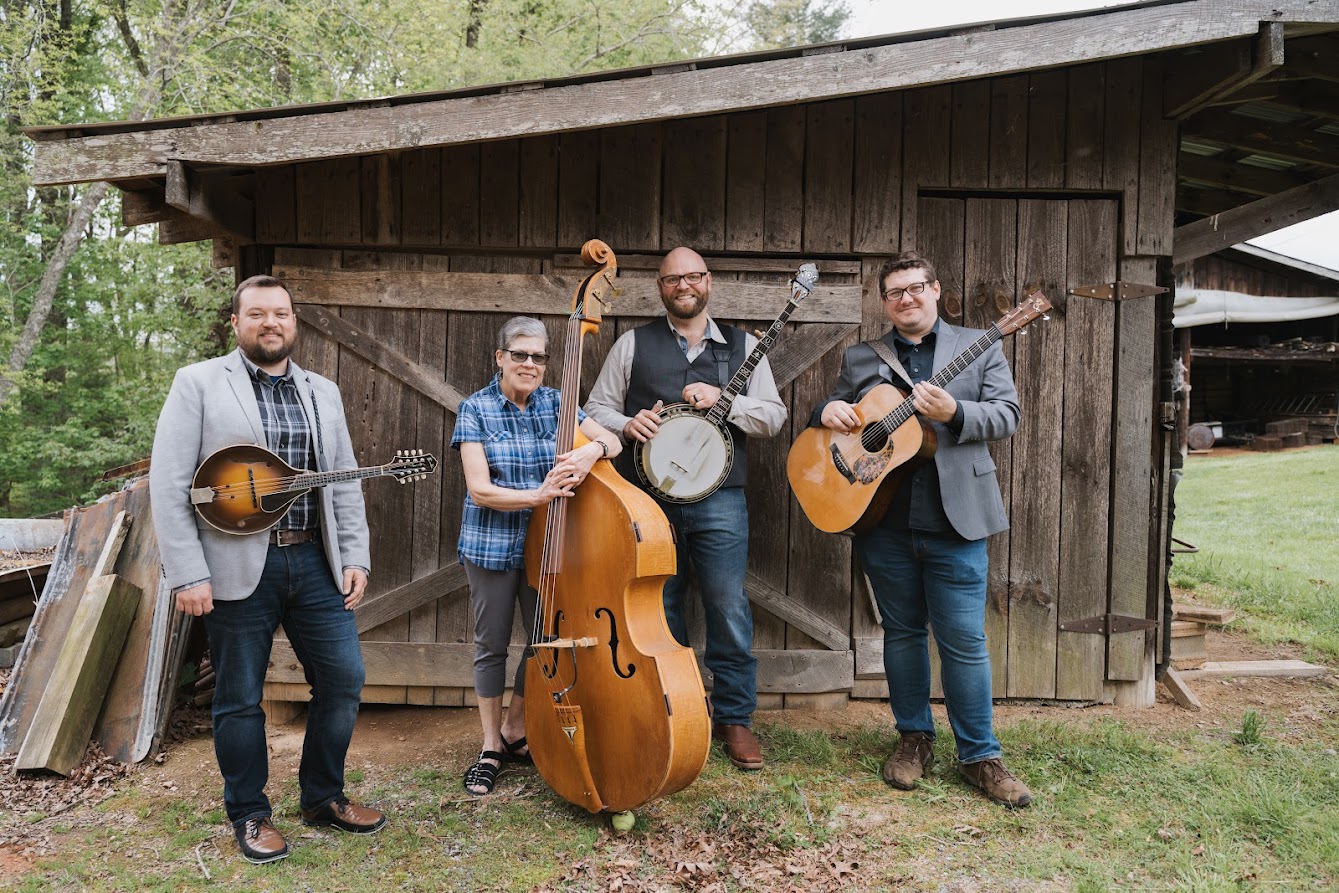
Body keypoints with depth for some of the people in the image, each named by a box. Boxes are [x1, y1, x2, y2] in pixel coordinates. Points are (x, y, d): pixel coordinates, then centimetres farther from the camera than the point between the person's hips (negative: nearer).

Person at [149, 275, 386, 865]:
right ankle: (249, 815, 26)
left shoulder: (322, 392, 14)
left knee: (344, 679, 6)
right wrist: (187, 573, -13)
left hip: (315, 561, 4)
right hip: (237, 568, -4)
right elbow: (168, 485, -7)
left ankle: (323, 798, 26)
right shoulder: (198, 384, -1)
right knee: (239, 699, 7)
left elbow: (345, 481, 14)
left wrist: (355, 557, 6)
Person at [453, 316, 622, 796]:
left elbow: (613, 442, 1)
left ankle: (514, 732, 31)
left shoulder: (554, 403, 3)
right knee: (492, 646, 8)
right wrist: (539, 494, -27)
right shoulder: (476, 409, -7)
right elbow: (479, 489, -14)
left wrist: (592, 448, -22)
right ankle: (490, 748, 25)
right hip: (492, 545, -3)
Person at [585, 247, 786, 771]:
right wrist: (626, 424, -12)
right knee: (660, 612, 9)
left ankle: (734, 718, 16)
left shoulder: (742, 347, 12)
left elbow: (774, 416, 6)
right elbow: (596, 409, 10)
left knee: (729, 611, -1)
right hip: (649, 497, 1)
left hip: (720, 500, 0)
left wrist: (723, 399, -10)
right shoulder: (633, 344, 10)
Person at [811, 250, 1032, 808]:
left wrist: (954, 414, -18)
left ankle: (979, 756, 13)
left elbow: (1007, 415, 0)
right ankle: (914, 739, 28)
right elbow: (830, 409, 16)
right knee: (902, 631, 12)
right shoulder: (860, 359, 13)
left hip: (954, 517, -2)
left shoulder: (979, 347, 7)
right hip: (883, 518, 3)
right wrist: (828, 410, -8)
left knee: (964, 640, -1)